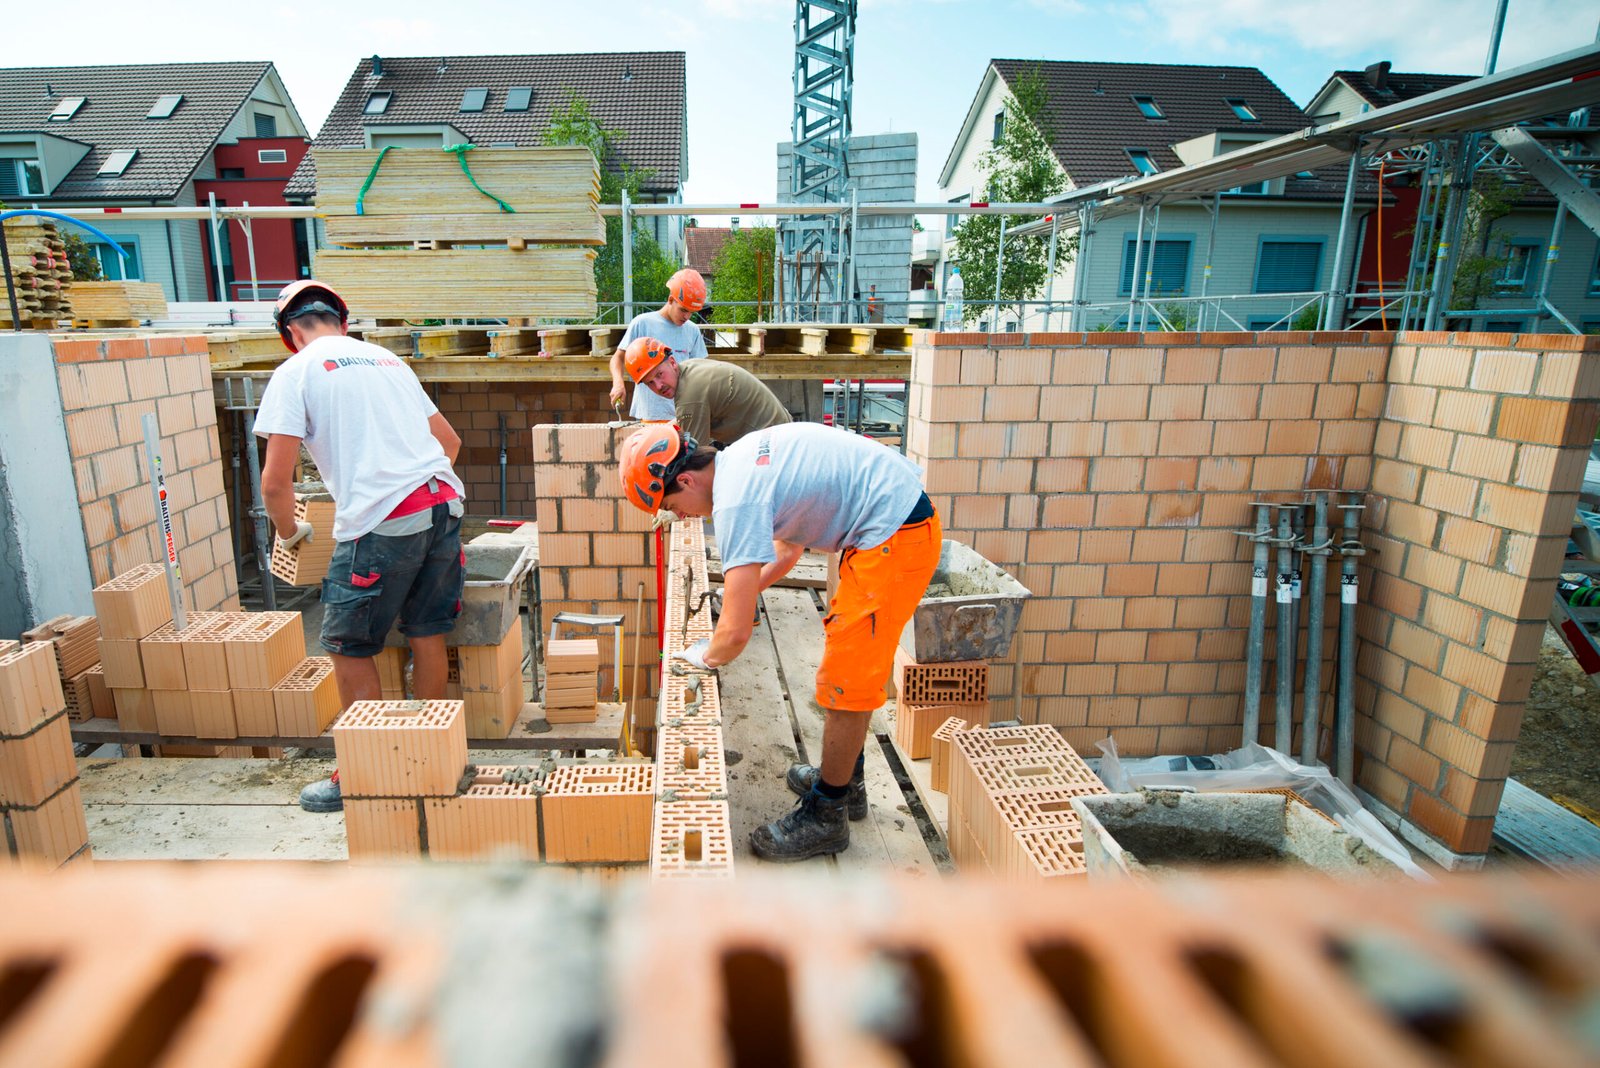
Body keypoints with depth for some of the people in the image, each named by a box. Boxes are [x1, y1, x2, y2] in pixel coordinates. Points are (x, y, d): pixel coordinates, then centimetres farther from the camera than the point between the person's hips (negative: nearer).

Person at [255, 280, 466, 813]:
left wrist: (289, 531, 16)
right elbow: (450, 441, 26)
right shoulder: (387, 359, 22)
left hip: (381, 523, -6)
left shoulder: (296, 371, 4)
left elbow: (276, 481, -3)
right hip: (443, 504, 6)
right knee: (427, 634, 16)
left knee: (350, 648, 10)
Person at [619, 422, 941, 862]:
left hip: (895, 537, -10)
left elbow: (736, 633, -22)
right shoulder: (741, 460, 10)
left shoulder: (735, 500, -21)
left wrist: (706, 656, 0)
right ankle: (845, 780, 37)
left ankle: (825, 816, 15)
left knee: (845, 679, -1)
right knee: (851, 663, 21)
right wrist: (740, 592, 23)